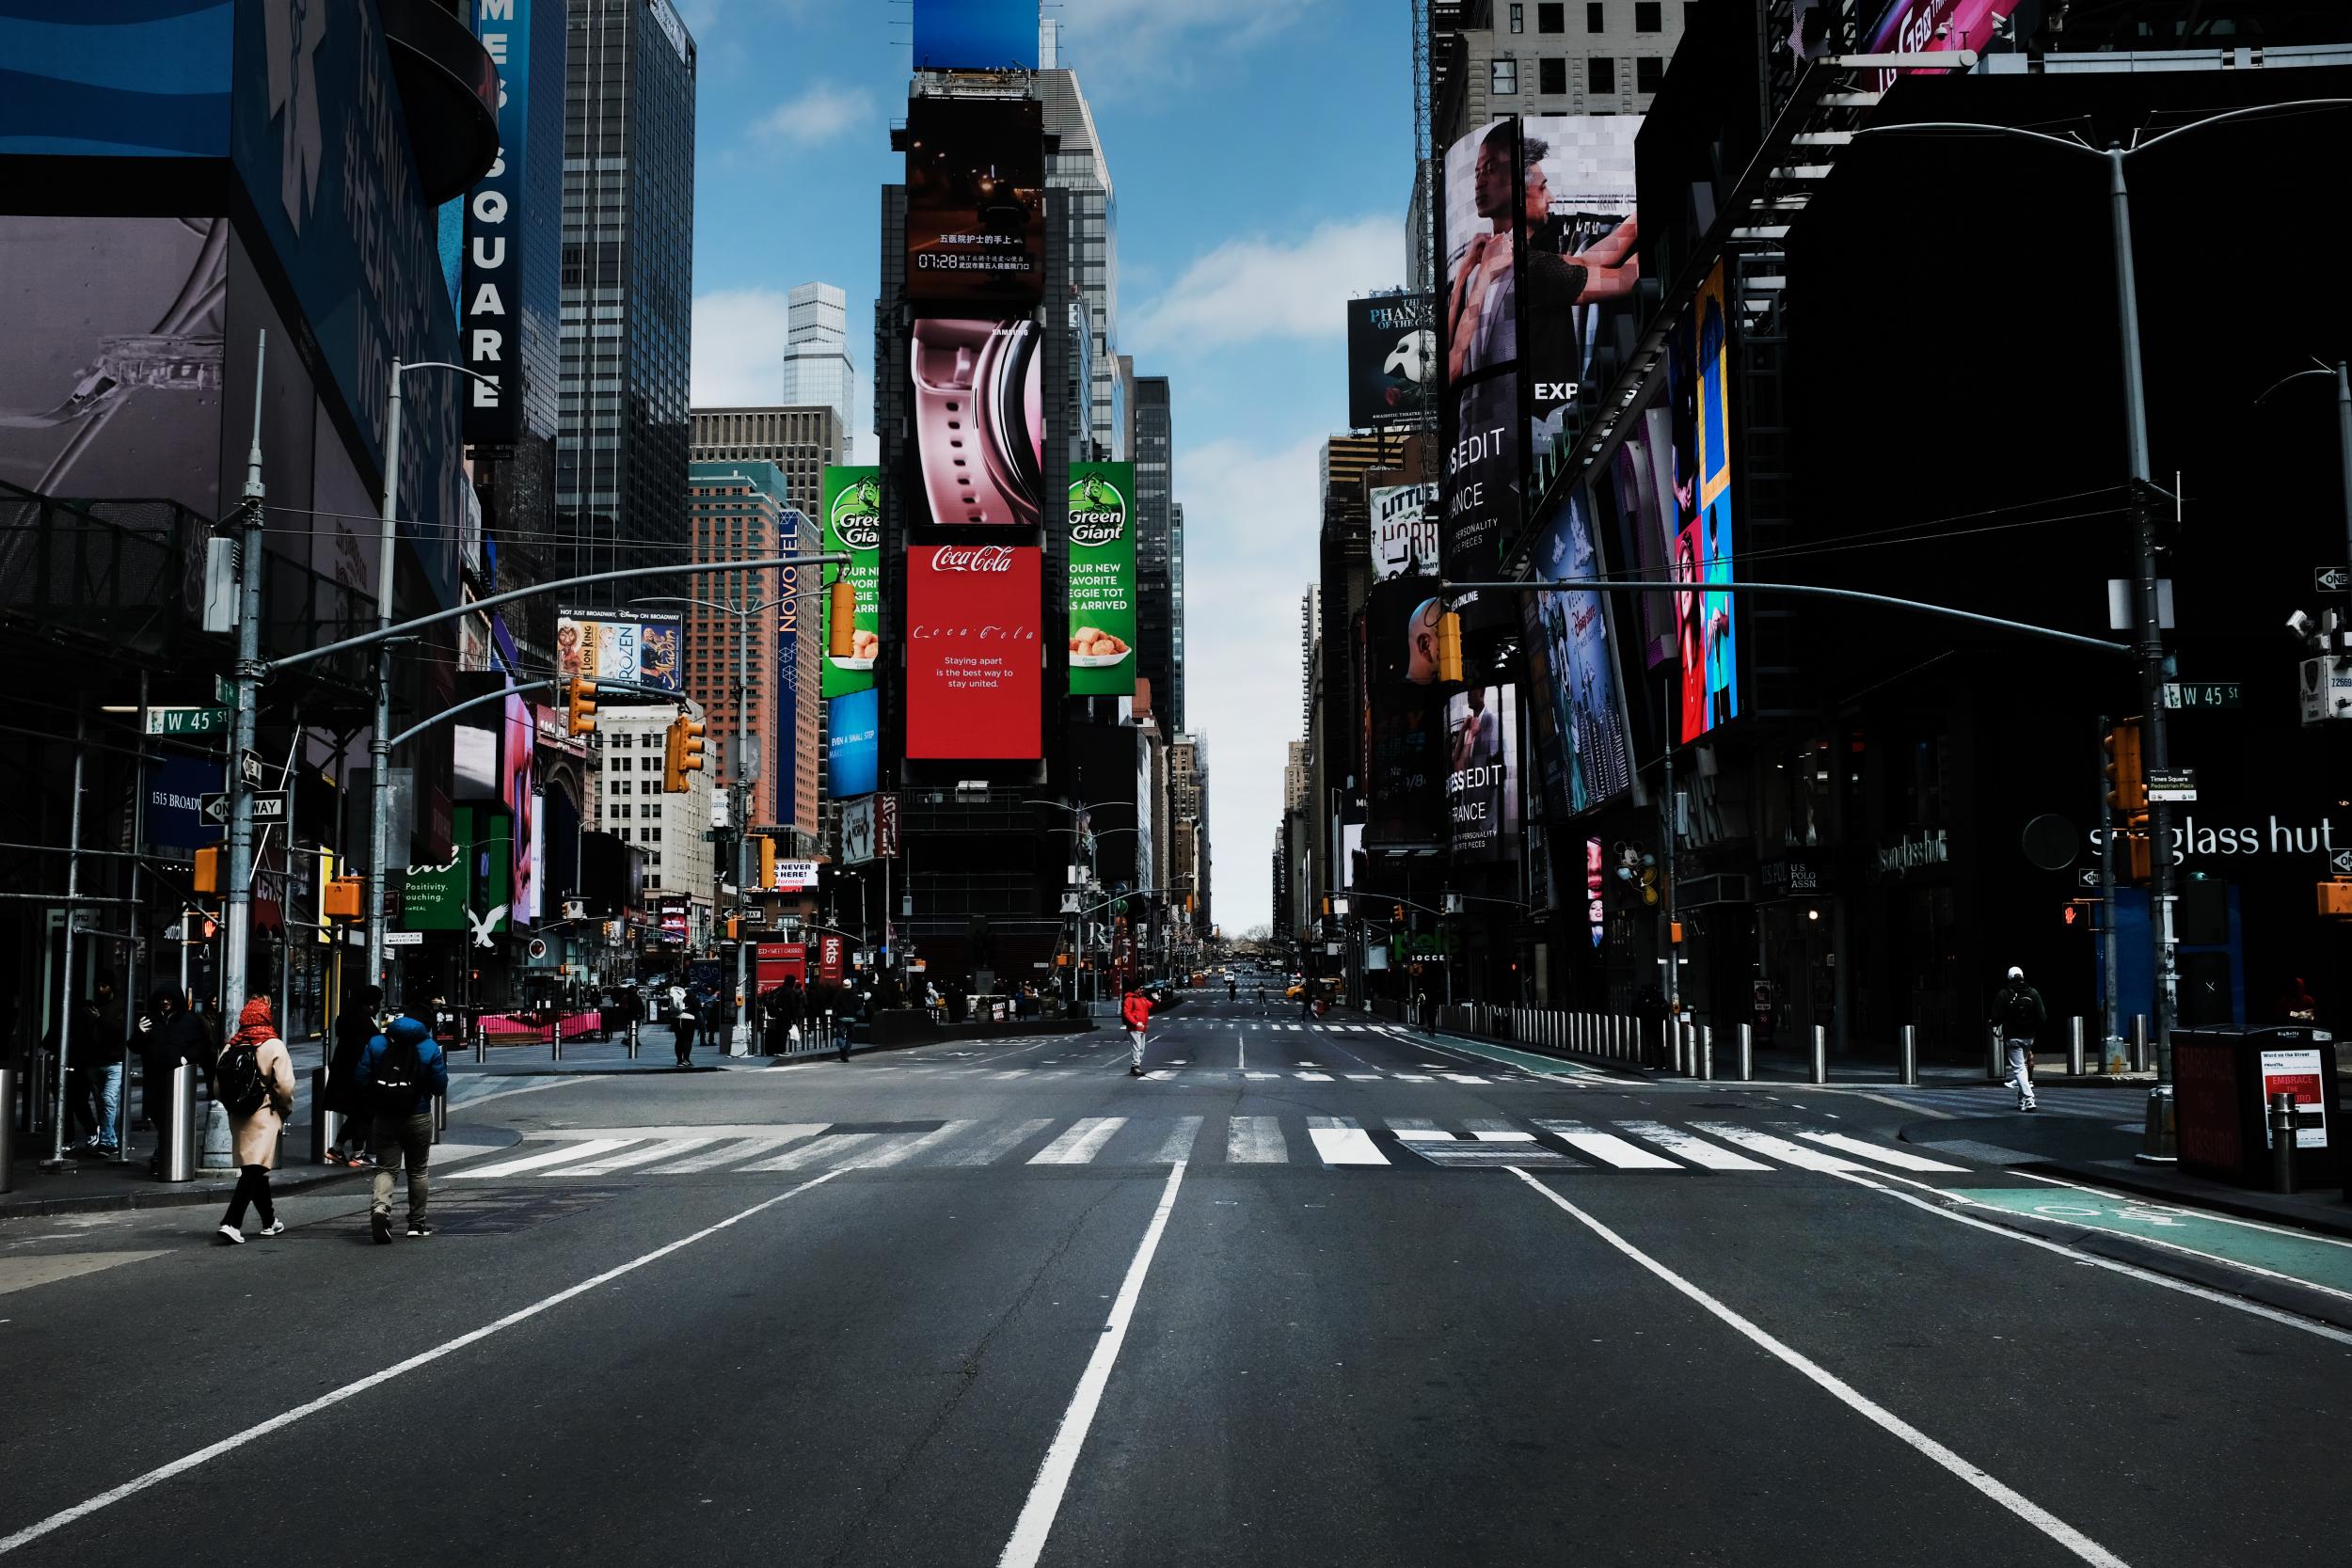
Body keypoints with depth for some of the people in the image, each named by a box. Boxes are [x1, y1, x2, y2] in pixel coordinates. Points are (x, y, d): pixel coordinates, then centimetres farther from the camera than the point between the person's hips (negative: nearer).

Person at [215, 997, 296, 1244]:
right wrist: (286, 1109, 1)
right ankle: (231, 1223, -19)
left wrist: (233, 1107, 19)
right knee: (254, 1170, -7)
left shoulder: (230, 1047, 4)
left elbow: (217, 1086, 7)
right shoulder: (274, 1047, -11)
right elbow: (285, 1086, -15)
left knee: (255, 1170, 17)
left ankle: (270, 1221, 29)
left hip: (238, 1118, 6)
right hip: (264, 1117, -6)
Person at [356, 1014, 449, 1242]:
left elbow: (361, 1080, -1)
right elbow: (440, 1088, -6)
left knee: (386, 1168, 5)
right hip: (418, 1118, -1)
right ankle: (417, 1223, 19)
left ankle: (380, 1206, -24)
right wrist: (443, 1064, 12)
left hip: (383, 1118, 1)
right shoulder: (431, 1049, -7)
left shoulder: (376, 1043, 0)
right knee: (417, 1170, 13)